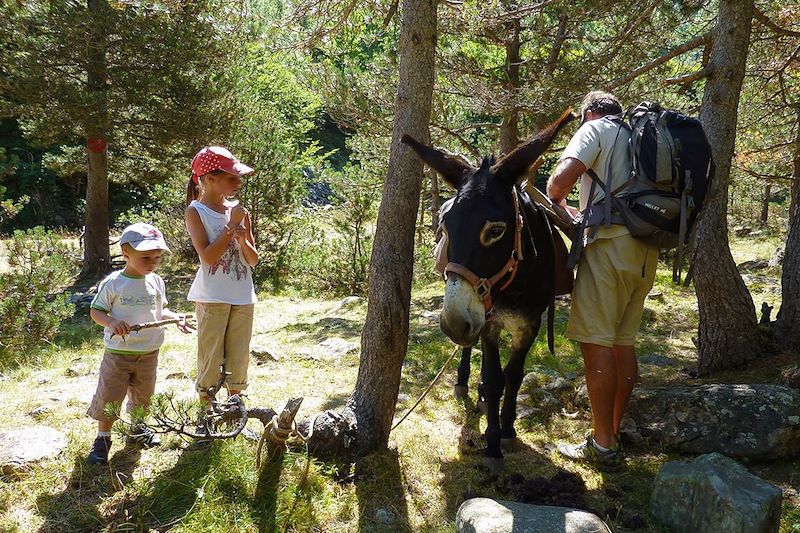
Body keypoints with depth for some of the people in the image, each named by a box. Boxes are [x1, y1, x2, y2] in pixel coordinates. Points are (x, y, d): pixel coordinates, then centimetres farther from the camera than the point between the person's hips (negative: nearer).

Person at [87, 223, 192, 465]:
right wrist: (112, 322, -27)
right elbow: (95, 311, -7)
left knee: (142, 395, 18)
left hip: (149, 352, 4)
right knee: (109, 396, 1)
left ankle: (137, 428, 40)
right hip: (118, 352, -4)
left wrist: (175, 317, -6)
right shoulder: (113, 283, -11)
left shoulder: (156, 282, 1)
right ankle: (103, 438, 19)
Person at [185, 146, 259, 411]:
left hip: (242, 296, 5)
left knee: (238, 359, 11)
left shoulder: (239, 210, 9)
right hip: (212, 297, -5)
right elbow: (207, 256, -16)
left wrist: (243, 239, -11)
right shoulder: (195, 211, -5)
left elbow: (253, 260, 8)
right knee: (211, 359, 2)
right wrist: (231, 227, -13)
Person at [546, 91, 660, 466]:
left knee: (596, 343, -6)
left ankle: (603, 446, -4)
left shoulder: (595, 129, 4)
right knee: (623, 343, 13)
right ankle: (613, 434, 21)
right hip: (647, 250, 8)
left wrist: (560, 204, 9)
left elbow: (560, 179, -12)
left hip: (611, 242, -8)